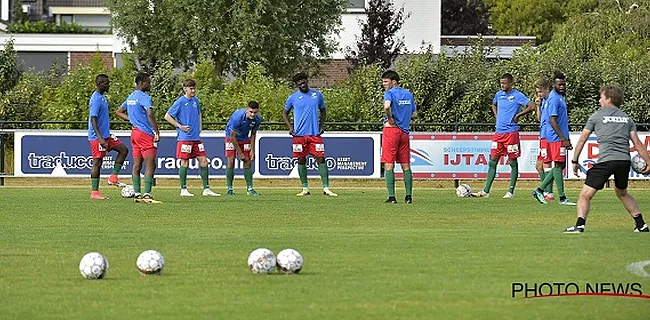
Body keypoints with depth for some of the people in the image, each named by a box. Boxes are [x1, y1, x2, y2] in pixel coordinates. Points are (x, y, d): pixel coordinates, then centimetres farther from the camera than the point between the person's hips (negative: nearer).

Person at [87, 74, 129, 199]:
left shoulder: (102, 97, 14)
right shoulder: (96, 99, -17)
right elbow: (93, 119, -22)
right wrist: (100, 138, -28)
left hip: (106, 135, 10)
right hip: (98, 137, -10)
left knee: (123, 149, 6)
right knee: (97, 162, -5)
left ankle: (113, 177, 6)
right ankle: (94, 192, -1)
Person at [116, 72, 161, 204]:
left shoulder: (130, 97, 15)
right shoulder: (144, 97, -13)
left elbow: (119, 112, 26)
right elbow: (150, 114, -26)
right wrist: (157, 132, -21)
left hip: (135, 132, 9)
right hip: (146, 134, -9)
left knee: (137, 165, 9)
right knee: (150, 164, -9)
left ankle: (137, 194, 10)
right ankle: (147, 194, -16)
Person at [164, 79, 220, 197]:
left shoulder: (196, 100, 12)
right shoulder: (180, 102, -8)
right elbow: (167, 116, -7)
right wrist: (180, 126, -11)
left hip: (196, 137, 6)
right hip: (184, 137, -6)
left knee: (203, 161, 3)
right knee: (185, 162, -3)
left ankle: (206, 189, 7)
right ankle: (183, 189, 5)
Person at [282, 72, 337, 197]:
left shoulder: (317, 95, 7)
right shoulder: (293, 97, 3)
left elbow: (323, 111, 19)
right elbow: (284, 113, 15)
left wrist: (321, 126, 7)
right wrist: (290, 128, 4)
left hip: (315, 134, 0)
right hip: (299, 134, 0)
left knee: (321, 158, -6)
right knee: (301, 161, 4)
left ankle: (326, 188, -5)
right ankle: (305, 188, 13)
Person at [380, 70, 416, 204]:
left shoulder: (389, 93, -8)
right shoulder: (408, 94, 13)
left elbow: (387, 106, -29)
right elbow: (414, 114, 19)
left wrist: (390, 119, -15)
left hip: (391, 129, -6)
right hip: (405, 131, 6)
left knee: (389, 165, -3)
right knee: (406, 165, 9)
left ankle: (391, 197, -8)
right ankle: (409, 196, 5)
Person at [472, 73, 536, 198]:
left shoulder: (517, 96, -7)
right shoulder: (499, 94, 11)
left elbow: (532, 106, -15)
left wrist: (518, 115, -11)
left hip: (511, 132, -6)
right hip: (499, 132, 6)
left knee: (513, 162, 1)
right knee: (492, 162, 3)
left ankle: (511, 191, 6)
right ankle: (486, 191, 3)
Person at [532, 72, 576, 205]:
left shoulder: (559, 97, 17)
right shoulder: (554, 99, -14)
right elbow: (552, 120, -20)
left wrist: (566, 138, 23)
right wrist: (564, 138, -22)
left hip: (559, 138, 10)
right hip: (556, 138, -10)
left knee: (560, 165, 11)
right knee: (558, 165, -7)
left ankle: (540, 190, 13)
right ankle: (562, 198, -6)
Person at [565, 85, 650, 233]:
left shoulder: (597, 116, 10)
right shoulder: (626, 118, 18)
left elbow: (582, 139, 10)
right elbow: (637, 143, 10)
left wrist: (575, 161, 18)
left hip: (606, 160, -5)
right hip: (625, 161, 5)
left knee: (585, 194, -2)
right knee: (622, 193, 28)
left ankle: (580, 224, -21)